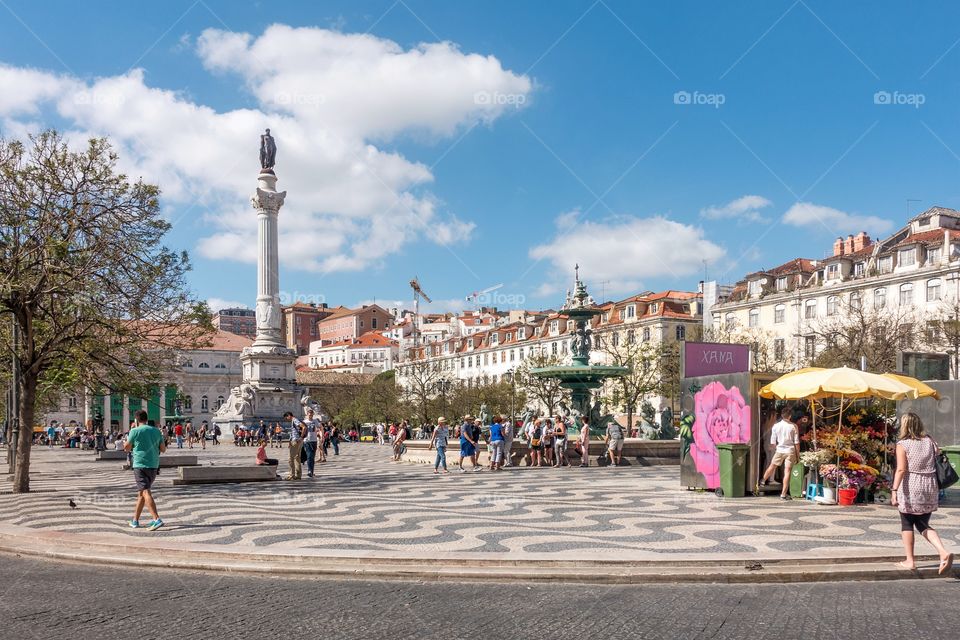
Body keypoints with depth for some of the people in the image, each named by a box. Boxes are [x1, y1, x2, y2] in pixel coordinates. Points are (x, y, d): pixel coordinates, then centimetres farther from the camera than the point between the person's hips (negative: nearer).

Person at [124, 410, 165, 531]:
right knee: (141, 492, 18)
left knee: (146, 492, -11)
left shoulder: (135, 431, -5)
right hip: (154, 465, 6)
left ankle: (157, 519, -24)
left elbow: (126, 448, 3)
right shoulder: (156, 431, 9)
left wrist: (128, 439, 21)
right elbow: (163, 449, 11)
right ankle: (135, 520, 24)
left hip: (140, 465, -6)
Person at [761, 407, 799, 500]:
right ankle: (783, 494, 2)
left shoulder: (776, 426, -3)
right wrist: (798, 455, 3)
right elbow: (796, 442, -5)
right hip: (790, 451, -1)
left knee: (772, 466, 21)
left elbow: (773, 442, 3)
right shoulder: (793, 426, -7)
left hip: (780, 450, 1)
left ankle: (764, 480, 42)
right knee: (787, 471, 1)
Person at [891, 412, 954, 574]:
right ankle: (944, 552, -6)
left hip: (910, 488, -4)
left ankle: (910, 561, 13)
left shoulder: (903, 444, -9)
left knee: (907, 524, 11)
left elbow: (901, 469, -16)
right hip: (930, 487, 4)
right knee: (923, 524, 15)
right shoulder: (929, 441, 5)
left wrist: (894, 490, -18)